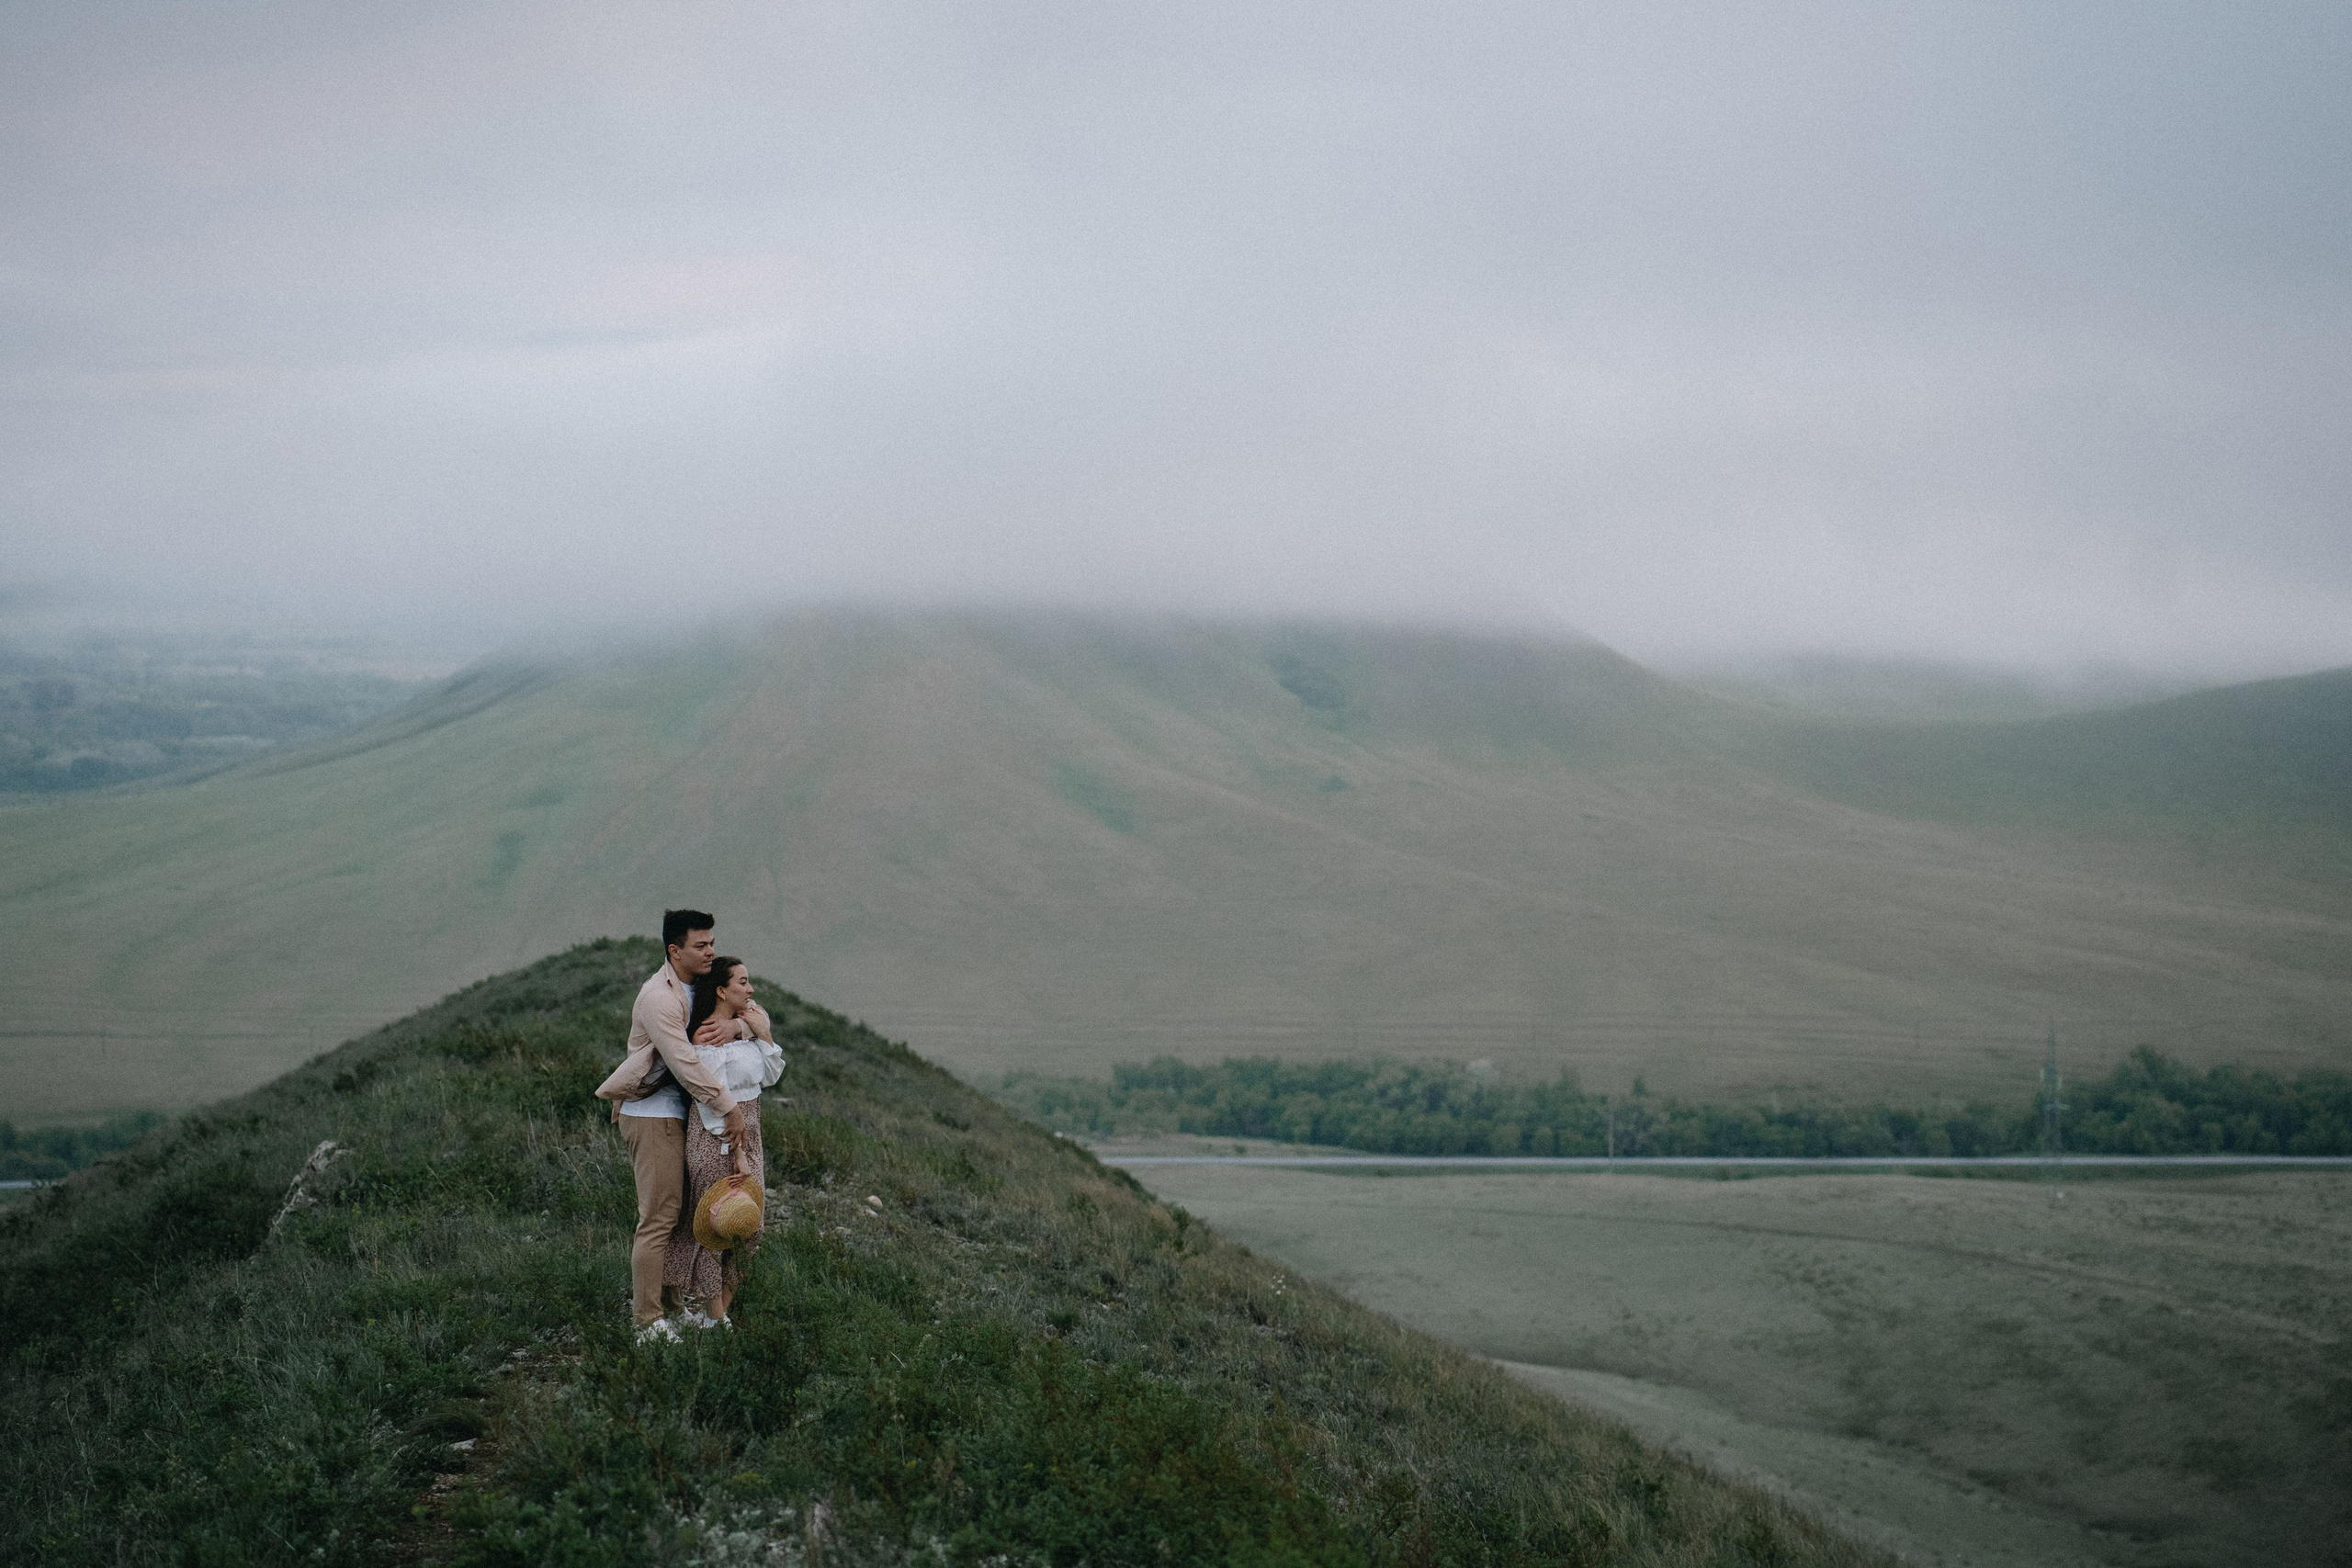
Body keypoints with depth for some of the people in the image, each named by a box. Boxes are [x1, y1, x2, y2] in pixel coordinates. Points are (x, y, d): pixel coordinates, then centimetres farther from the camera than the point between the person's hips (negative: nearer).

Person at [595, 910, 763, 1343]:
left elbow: (756, 1014, 11)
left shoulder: (701, 988, 10)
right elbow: (685, 1063, -24)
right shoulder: (659, 998, -18)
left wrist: (735, 1024, -13)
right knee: (658, 1217, -8)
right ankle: (649, 1321, -5)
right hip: (652, 1115, -9)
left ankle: (644, 1300, 20)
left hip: (676, 1112, 9)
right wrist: (729, 1107, -21)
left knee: (665, 1213, 13)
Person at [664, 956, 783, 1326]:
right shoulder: (710, 1038, -19)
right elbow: (714, 1104, -19)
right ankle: (714, 1319, 13)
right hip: (717, 1141, -8)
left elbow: (770, 1077, 11)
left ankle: (719, 1307, 22)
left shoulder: (745, 1024, 7)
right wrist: (737, 1153, -18)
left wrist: (764, 1035, -3)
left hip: (747, 1136, 8)